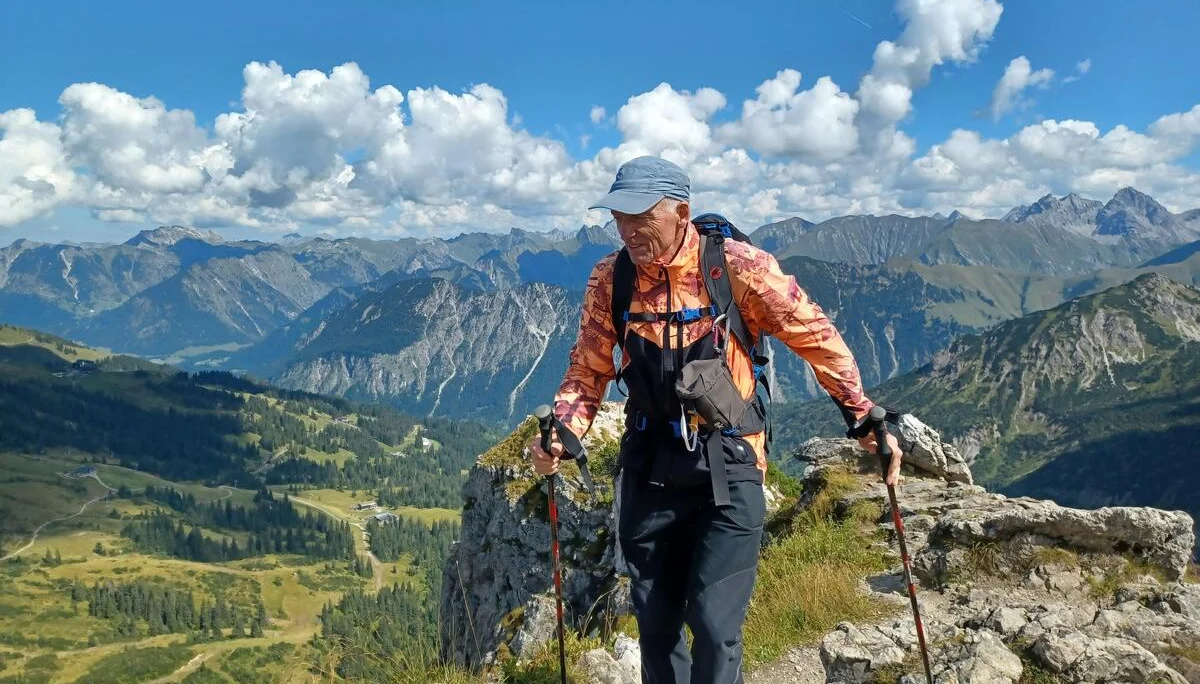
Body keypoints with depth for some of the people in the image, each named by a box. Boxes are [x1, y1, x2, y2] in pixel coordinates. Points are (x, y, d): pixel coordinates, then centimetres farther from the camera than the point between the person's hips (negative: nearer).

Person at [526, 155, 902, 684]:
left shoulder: (738, 267, -14)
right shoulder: (610, 278, -4)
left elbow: (816, 339, -4)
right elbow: (588, 371, 5)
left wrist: (864, 420, -4)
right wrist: (561, 433, -11)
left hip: (727, 466, -3)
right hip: (649, 466, 4)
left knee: (714, 628, -6)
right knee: (655, 622, 15)